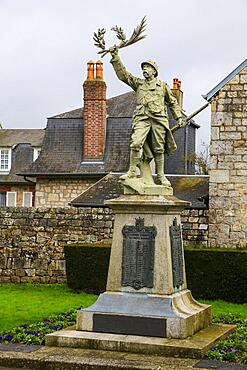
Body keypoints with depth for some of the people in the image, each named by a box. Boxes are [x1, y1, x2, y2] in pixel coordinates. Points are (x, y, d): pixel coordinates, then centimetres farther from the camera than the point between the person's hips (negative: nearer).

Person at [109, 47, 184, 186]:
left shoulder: (163, 85, 18)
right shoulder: (138, 83, 19)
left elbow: (173, 102, 22)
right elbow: (123, 74, 10)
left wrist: (179, 117, 13)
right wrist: (115, 56, 2)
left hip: (159, 118, 0)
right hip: (142, 118, 0)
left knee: (159, 149, 1)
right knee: (136, 143, -20)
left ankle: (161, 177, 9)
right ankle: (132, 170, -10)